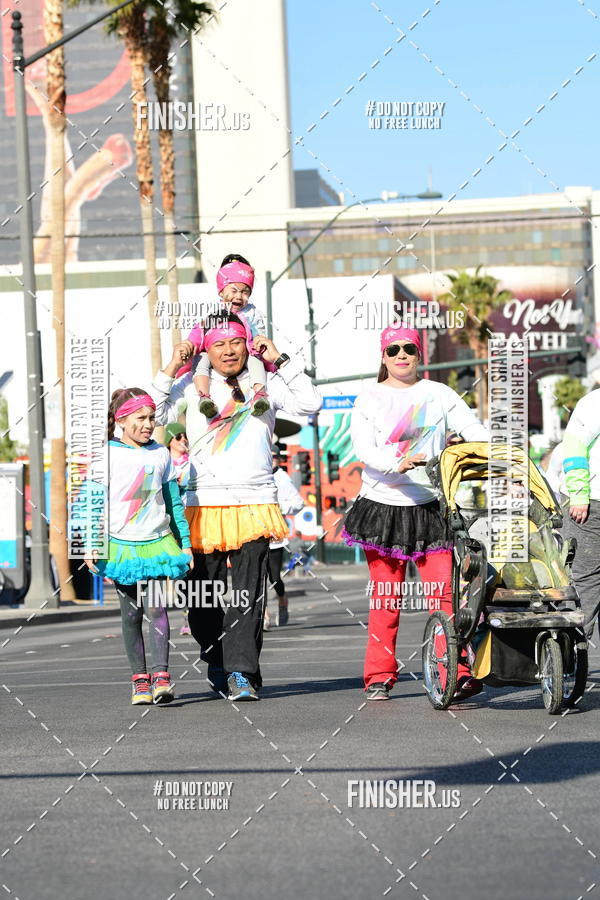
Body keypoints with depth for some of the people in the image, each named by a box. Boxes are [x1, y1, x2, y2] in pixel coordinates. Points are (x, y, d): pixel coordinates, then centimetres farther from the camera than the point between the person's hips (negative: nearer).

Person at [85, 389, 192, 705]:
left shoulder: (160, 454, 8)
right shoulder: (106, 455, 0)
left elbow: (174, 502, 15)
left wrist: (185, 543, 14)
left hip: (157, 543, 1)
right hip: (120, 545, -1)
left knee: (155, 607, -13)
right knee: (131, 614, 3)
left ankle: (161, 677, -20)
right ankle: (139, 679, 10)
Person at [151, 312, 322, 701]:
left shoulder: (263, 383, 11)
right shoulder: (192, 385, 9)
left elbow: (310, 403, 2)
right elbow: (155, 417, 0)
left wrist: (281, 361, -1)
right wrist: (171, 369, -3)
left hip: (255, 501, 0)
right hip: (205, 503, 0)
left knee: (248, 592, -9)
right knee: (206, 594, 3)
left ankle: (241, 672, -11)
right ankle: (216, 664, 21)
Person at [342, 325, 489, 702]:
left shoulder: (439, 394, 10)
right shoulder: (371, 398, 7)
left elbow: (473, 429, 2)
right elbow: (363, 447, -6)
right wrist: (396, 463, -24)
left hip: (430, 505, 0)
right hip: (383, 503, 0)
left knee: (443, 592, -9)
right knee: (386, 598, 0)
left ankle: (456, 673, -12)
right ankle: (379, 677, 9)